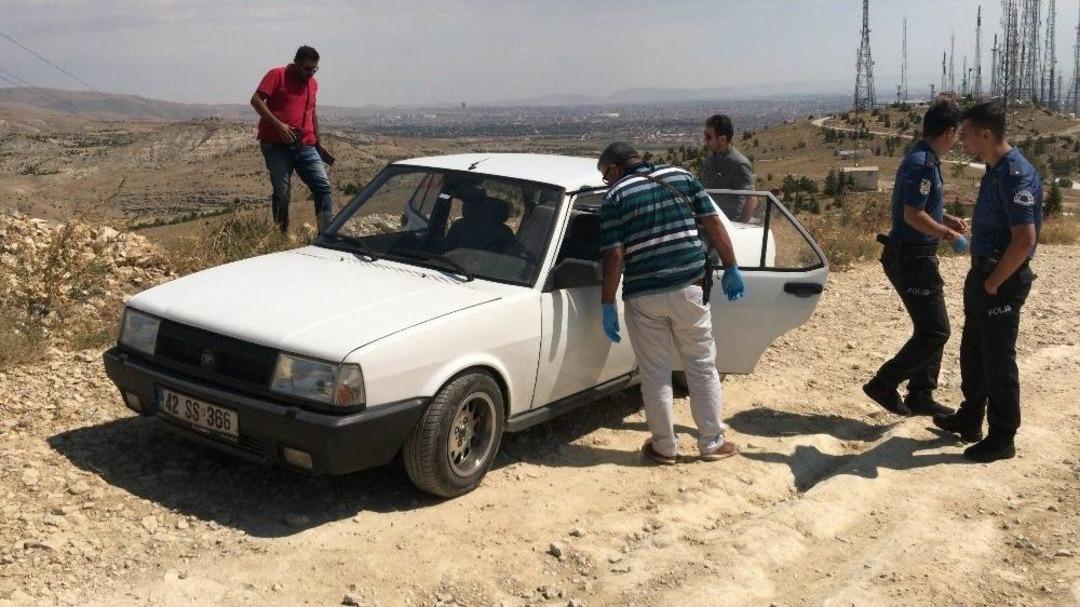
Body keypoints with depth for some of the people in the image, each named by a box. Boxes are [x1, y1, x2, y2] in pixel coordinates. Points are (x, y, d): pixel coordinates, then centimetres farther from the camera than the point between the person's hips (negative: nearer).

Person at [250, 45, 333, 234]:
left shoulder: (313, 83, 17)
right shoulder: (277, 75, -1)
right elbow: (256, 100, -10)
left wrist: (317, 140, 25)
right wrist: (278, 124, -19)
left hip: (305, 147, 5)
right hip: (277, 146, -5)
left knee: (323, 185, -9)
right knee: (282, 192, -3)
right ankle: (282, 235, 7)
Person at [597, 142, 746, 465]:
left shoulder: (615, 197, -1)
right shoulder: (681, 177, 8)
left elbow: (614, 256, -9)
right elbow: (714, 224, 4)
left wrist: (607, 305, -3)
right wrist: (731, 269, 11)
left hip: (643, 296, -2)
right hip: (688, 287, 2)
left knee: (655, 374, 10)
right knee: (703, 367, 14)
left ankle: (664, 447, 20)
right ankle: (712, 442, 21)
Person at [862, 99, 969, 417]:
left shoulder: (925, 160, 13)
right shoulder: (922, 164, -19)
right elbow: (913, 215, -25)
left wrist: (948, 219, 13)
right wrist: (948, 234, -14)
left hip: (918, 257, 11)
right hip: (913, 258, -11)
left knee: (931, 329, 15)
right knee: (935, 331, -6)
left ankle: (921, 396, 23)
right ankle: (884, 384, 1)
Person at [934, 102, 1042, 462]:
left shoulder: (1016, 175, -23)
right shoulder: (995, 170, 8)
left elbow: (1024, 239, -27)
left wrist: (994, 283, -19)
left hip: (1002, 282, -10)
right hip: (983, 273, 10)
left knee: (997, 360, 0)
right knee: (973, 352, 20)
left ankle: (1002, 439, 12)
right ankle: (970, 420, 35)